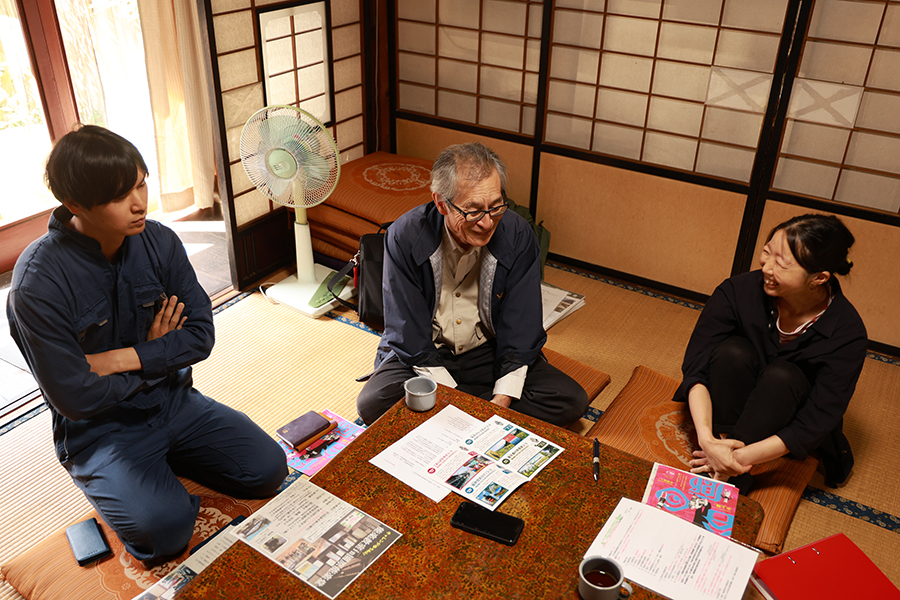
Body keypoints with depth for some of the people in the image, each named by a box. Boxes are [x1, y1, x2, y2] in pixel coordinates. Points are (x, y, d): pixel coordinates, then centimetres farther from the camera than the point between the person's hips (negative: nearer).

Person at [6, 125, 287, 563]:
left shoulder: (159, 241, -9)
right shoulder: (37, 284, -23)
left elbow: (201, 334, -7)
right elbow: (75, 399, -20)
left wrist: (124, 359, -20)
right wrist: (157, 354, -9)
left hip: (172, 401, 5)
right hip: (100, 429, -4)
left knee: (267, 470, -7)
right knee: (166, 528, -25)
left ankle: (164, 458, 15)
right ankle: (112, 480, 8)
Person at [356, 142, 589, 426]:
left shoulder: (518, 236, -14)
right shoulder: (404, 237, -19)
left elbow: (520, 330, -9)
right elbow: (409, 336, -16)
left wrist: (501, 400, -20)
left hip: (490, 352, 2)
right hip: (423, 352, -2)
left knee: (571, 401, -17)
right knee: (372, 404, -29)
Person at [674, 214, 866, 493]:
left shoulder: (847, 334, -26)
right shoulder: (739, 290, -25)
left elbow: (817, 422, -26)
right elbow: (696, 365, -26)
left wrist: (743, 456, -34)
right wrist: (706, 437, -40)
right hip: (728, 407, 1)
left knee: (782, 375, -33)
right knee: (732, 351, -30)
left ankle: (727, 478, -30)